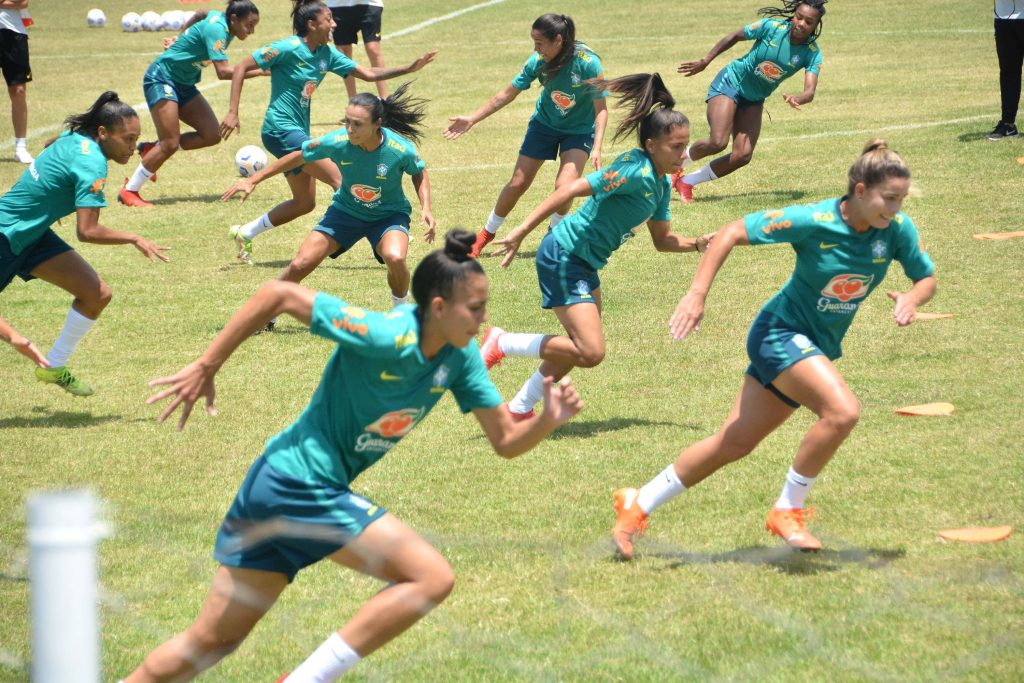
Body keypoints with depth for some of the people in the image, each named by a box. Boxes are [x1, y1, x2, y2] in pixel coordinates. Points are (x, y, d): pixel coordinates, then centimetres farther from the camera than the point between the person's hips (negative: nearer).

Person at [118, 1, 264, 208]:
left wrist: (182, 41, 35)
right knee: (170, 143, -16)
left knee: (212, 135, -4)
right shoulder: (216, 29, -24)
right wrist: (259, 71, -34)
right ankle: (129, 191, -4)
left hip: (183, 84, 9)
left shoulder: (219, 20, 2)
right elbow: (223, 72, -33)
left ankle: (152, 150, 10)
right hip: (161, 78, -9)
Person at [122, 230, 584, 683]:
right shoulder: (385, 337, -24)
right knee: (432, 577, -11)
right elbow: (278, 294, -21)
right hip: (302, 487, -8)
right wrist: (206, 367, -18)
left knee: (213, 641, 13)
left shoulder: (460, 357, 0)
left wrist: (549, 420, -17)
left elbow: (505, 441, 4)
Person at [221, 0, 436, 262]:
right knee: (340, 177, -13)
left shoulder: (327, 53, 7)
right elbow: (241, 68, -13)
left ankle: (244, 232, 21)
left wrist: (409, 69, 1)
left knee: (305, 203, 12)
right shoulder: (289, 48, -15)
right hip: (281, 129, -9)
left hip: (299, 132, 9)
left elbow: (368, 73, 11)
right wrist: (232, 112, -19)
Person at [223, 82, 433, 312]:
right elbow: (298, 157, -7)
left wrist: (426, 207, -17)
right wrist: (253, 180, -4)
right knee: (300, 264, -8)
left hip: (389, 214, -2)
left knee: (395, 257, -34)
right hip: (346, 210, 2)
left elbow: (419, 173, -3)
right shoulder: (337, 142, -25)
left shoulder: (401, 150, -28)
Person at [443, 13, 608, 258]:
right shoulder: (538, 61, -19)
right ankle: (487, 233, 28)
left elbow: (601, 109, -22)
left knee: (564, 185, -22)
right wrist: (472, 119, -8)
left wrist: (596, 148, -34)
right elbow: (508, 94, -8)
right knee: (517, 184, 4)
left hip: (579, 130, -3)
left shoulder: (588, 63, -29)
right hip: (544, 124, 3)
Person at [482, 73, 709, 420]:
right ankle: (501, 343, -1)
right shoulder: (635, 171, -22)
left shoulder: (660, 184, 7)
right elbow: (570, 190, -28)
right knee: (591, 352, -16)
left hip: (585, 265, 10)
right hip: (563, 257, -10)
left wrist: (698, 244, -1)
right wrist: (521, 232, -32)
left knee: (581, 348, 20)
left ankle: (520, 409, 32)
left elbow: (662, 240, 18)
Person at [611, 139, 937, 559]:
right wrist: (697, 294, -24)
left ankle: (638, 505, 22)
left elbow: (927, 278, 2)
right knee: (843, 411, -29)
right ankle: (787, 511, -12)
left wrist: (913, 298, -22)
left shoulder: (897, 229, -10)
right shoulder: (814, 222, -23)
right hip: (781, 331, -6)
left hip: (817, 350, 6)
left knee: (733, 444, 9)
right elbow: (732, 233, -17)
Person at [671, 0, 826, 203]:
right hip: (730, 83, -4)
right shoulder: (771, 27, -20)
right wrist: (705, 61, -1)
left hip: (754, 100, 4)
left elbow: (810, 91, -25)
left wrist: (795, 100, -48)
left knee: (743, 156, -9)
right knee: (717, 142, -22)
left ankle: (687, 181, 9)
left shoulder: (812, 54, -14)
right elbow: (734, 37, -5)